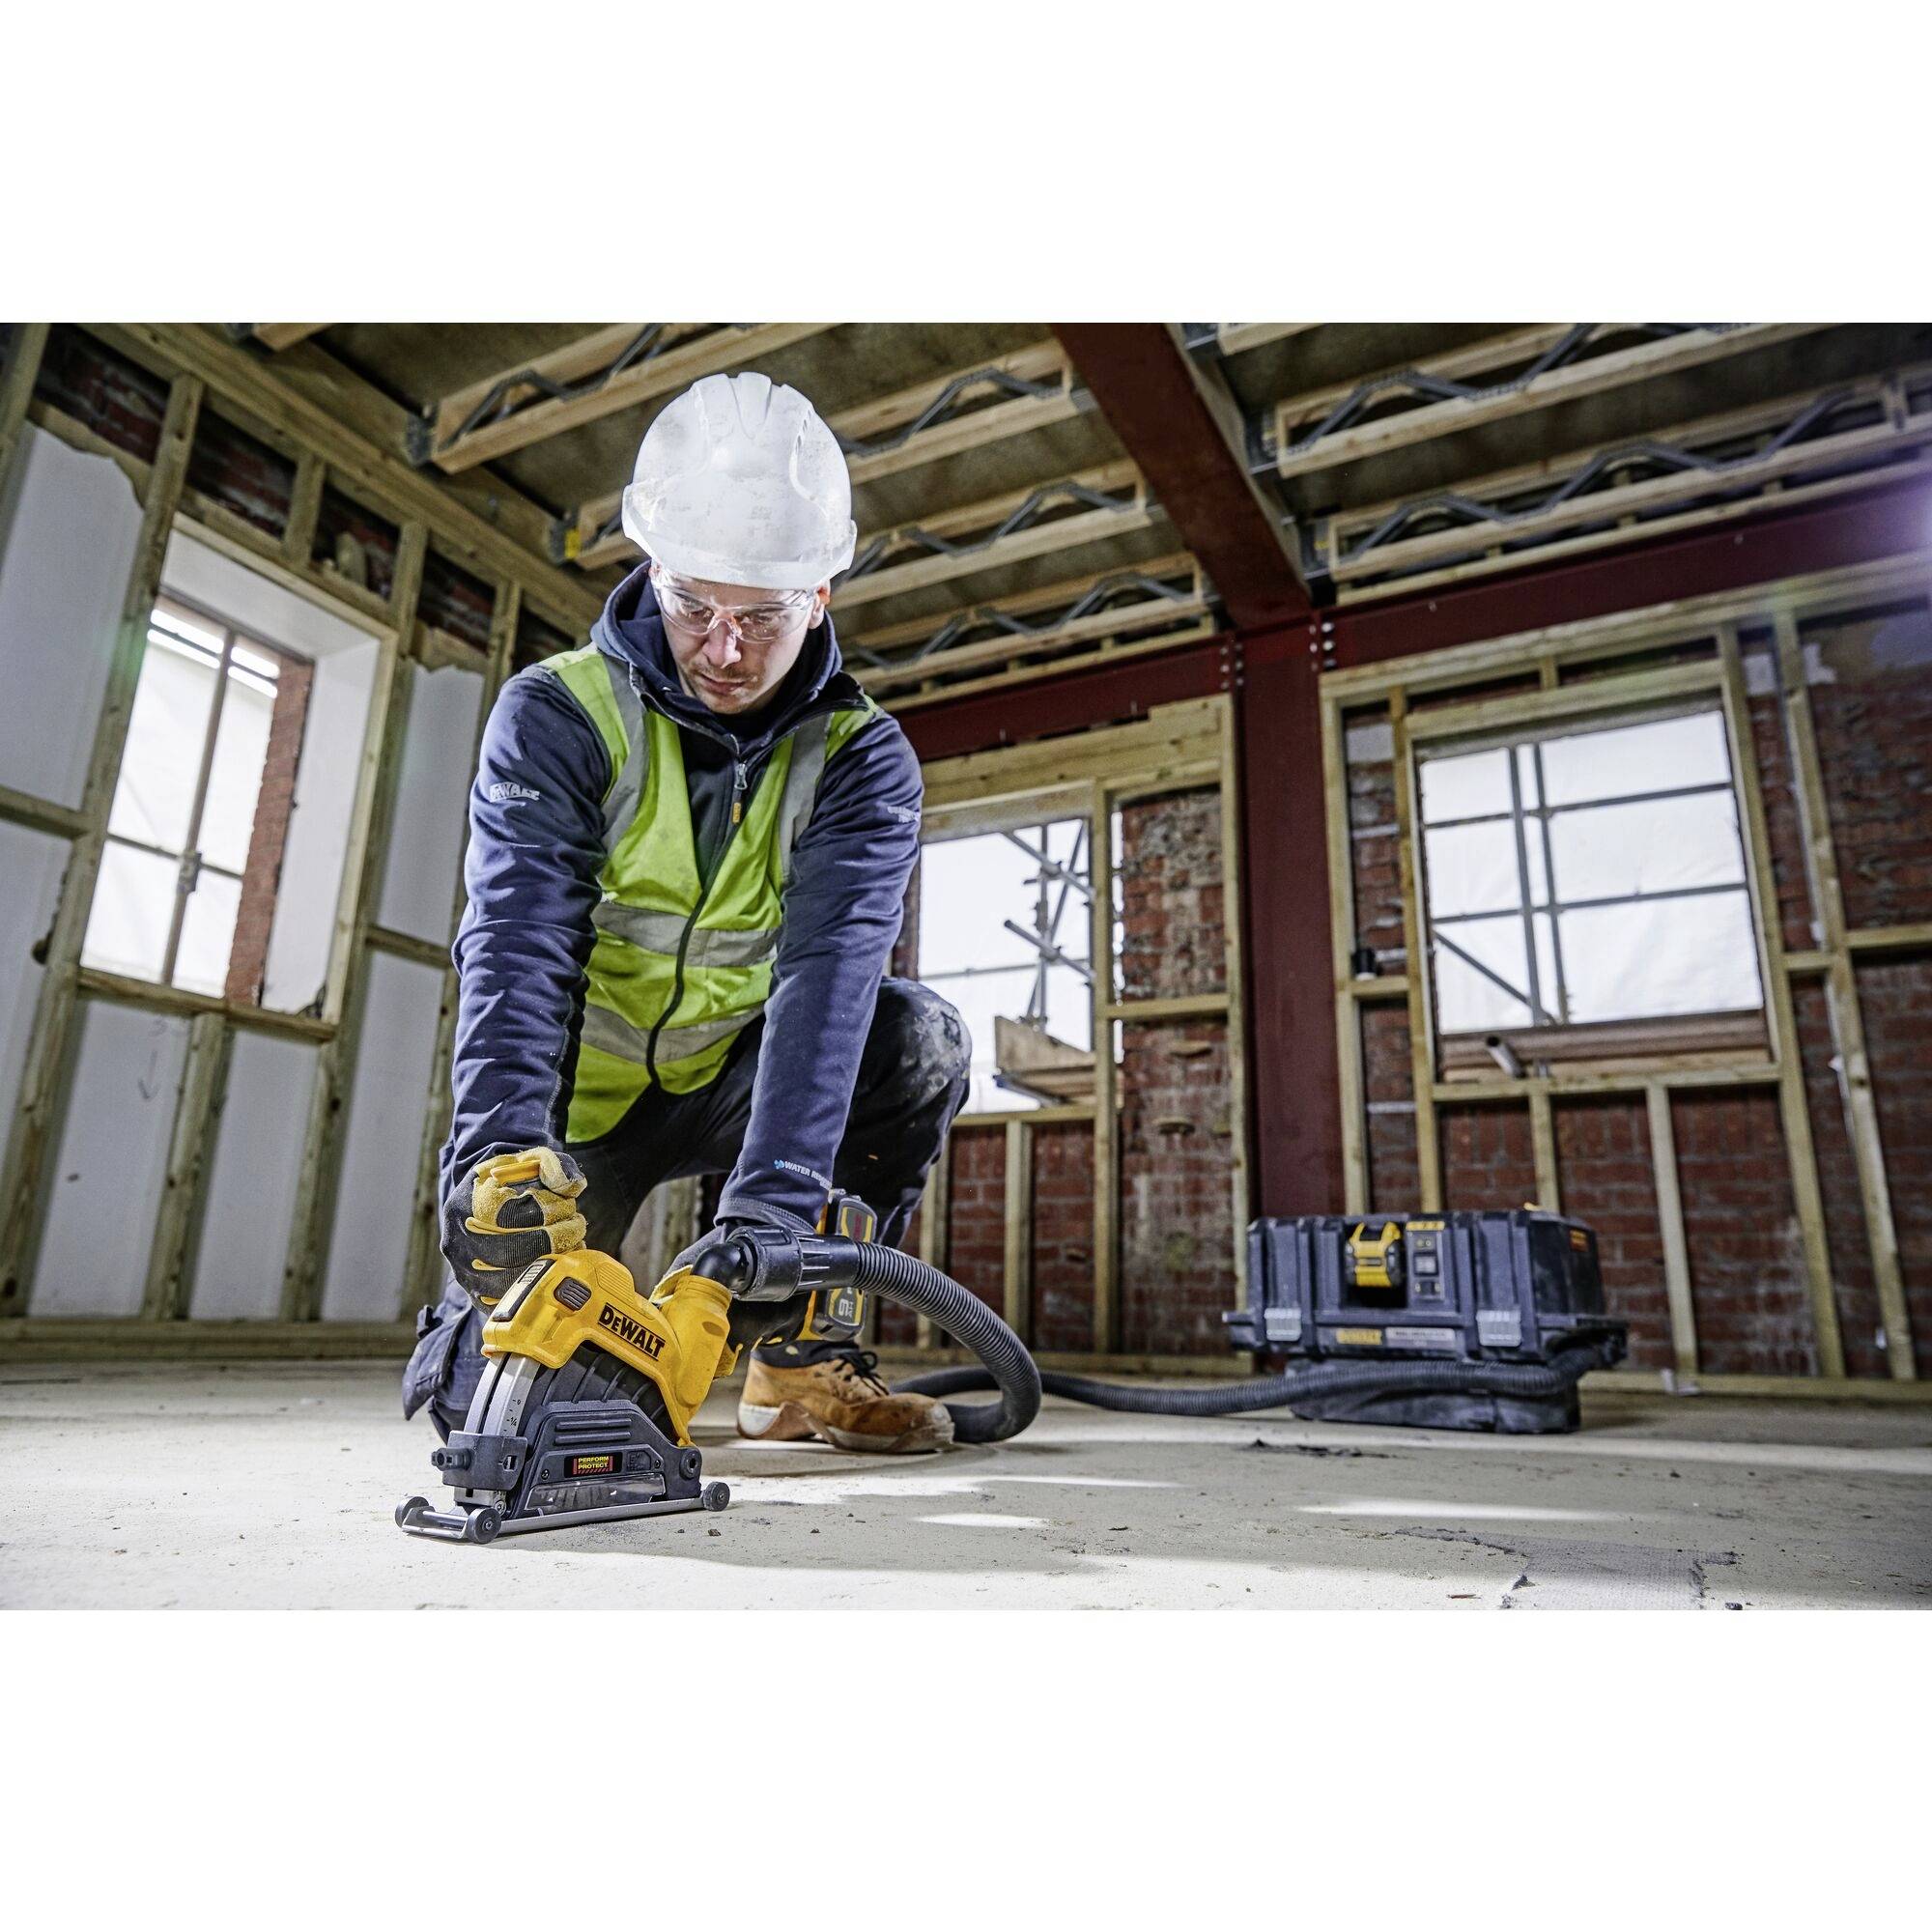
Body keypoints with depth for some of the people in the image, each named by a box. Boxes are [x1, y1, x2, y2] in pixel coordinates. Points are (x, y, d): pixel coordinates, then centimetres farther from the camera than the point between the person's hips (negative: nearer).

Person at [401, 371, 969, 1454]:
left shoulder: (861, 760, -14)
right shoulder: (556, 717, -14)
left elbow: (830, 968, -29)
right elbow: (517, 942, -27)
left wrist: (771, 1205, -42)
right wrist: (498, 1144, -45)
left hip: (729, 1086, 2)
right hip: (575, 1100, -1)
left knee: (921, 1039, -26)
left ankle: (806, 1359, -11)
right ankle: (464, 1325, 27)